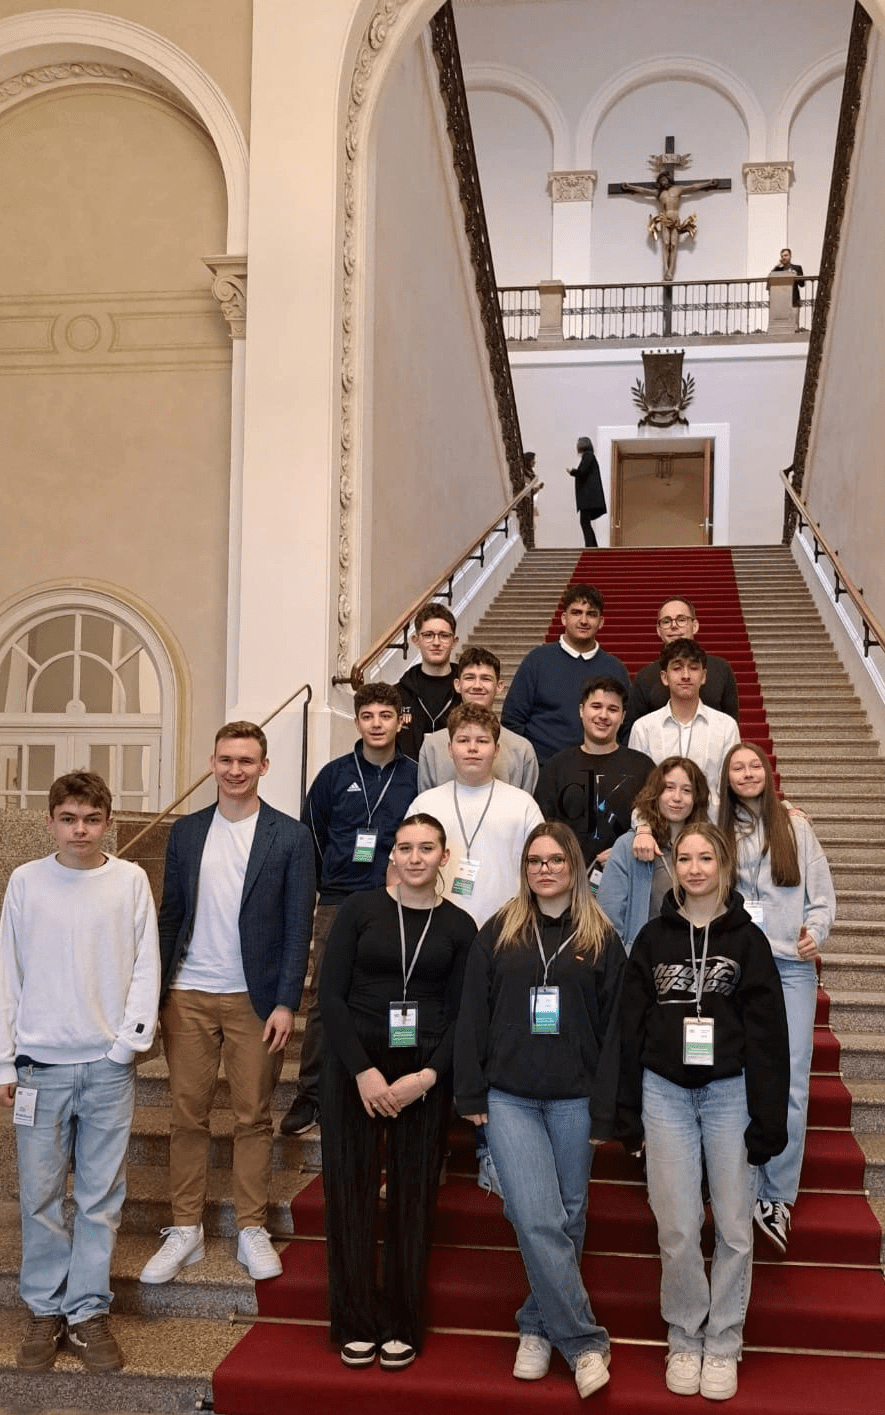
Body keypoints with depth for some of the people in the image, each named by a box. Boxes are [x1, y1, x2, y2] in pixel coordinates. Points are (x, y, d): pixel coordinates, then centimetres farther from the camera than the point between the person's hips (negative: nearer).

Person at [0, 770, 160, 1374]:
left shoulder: (131, 880, 1)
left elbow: (146, 967, 3)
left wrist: (131, 1041, -6)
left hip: (109, 1064, 0)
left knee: (102, 1195, 5)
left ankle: (88, 1311, 16)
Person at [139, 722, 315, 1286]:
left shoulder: (291, 836, -1)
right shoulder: (186, 832, 8)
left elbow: (298, 926, -3)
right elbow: (171, 915, 9)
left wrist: (286, 1003, -9)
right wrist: (154, 992, 3)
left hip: (255, 1000, -2)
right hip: (188, 996, 2)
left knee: (254, 1117, 4)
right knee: (188, 1116, 6)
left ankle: (253, 1230, 16)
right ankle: (185, 1231, 16)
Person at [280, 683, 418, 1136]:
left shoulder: (416, 777, 2)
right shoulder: (334, 775, 4)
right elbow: (311, 836, 12)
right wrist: (332, 883, 12)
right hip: (337, 904, 1)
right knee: (322, 1000, -1)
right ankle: (310, 1094, 8)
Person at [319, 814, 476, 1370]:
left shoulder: (459, 926, 3)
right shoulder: (361, 908, -1)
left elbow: (460, 1015, 3)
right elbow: (332, 993, -4)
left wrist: (426, 1076, -12)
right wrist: (363, 1071, -12)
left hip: (425, 1073, 1)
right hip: (354, 1065, 0)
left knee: (413, 1196, 5)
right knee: (351, 1191, 3)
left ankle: (403, 1327, 18)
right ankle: (357, 1324, 16)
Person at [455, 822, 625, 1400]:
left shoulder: (602, 940, 3)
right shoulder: (499, 933, 5)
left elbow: (612, 1028, 2)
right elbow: (473, 1016, 4)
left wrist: (604, 1109, -2)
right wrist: (472, 1094, -1)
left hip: (573, 1101, 1)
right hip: (510, 1098, -1)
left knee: (567, 1221, 7)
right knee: (537, 1221, -10)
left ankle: (538, 1327, 26)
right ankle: (585, 1341, 1)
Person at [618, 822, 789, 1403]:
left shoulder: (747, 939, 1)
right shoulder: (654, 937, 5)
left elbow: (769, 1033, -2)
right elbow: (631, 1024, 6)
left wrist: (768, 1117, -6)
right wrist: (628, 1109, 2)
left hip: (729, 1092, -1)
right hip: (666, 1093, 1)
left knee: (734, 1228, 4)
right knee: (677, 1229, 4)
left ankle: (723, 1344, 19)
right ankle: (684, 1340, 20)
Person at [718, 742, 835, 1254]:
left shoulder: (796, 828, 10)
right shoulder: (718, 833, 12)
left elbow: (822, 892, 7)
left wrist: (816, 933, -9)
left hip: (791, 965, 0)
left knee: (791, 1082, -6)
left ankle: (777, 1195, 1)